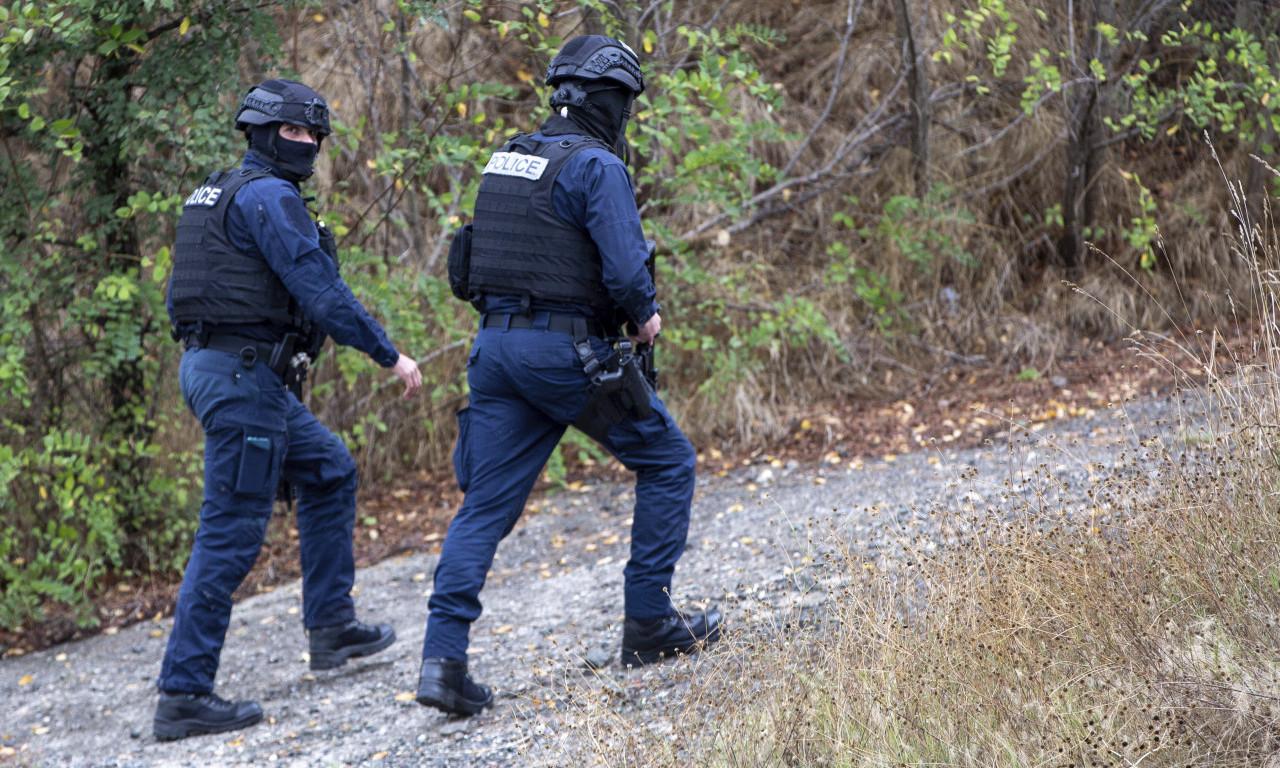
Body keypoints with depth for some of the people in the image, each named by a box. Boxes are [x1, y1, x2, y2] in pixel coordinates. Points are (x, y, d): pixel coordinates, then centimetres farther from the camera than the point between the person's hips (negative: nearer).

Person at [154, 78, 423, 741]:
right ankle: (182, 696, -8)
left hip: (209, 364, 10)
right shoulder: (269, 197, -13)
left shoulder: (214, 196, 18)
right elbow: (321, 290, -19)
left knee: (329, 471, 23)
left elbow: (179, 298, 21)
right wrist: (389, 355, -13)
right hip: (244, 378, -10)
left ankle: (331, 626, 28)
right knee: (231, 533, -8)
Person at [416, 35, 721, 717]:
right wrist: (645, 316, 0)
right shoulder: (596, 166, -11)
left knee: (484, 507, 5)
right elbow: (627, 268, -19)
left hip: (495, 346, 7)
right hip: (568, 352, -7)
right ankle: (648, 623, 14)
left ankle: (443, 659, -7)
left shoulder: (507, 160, 15)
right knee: (667, 462, 13)